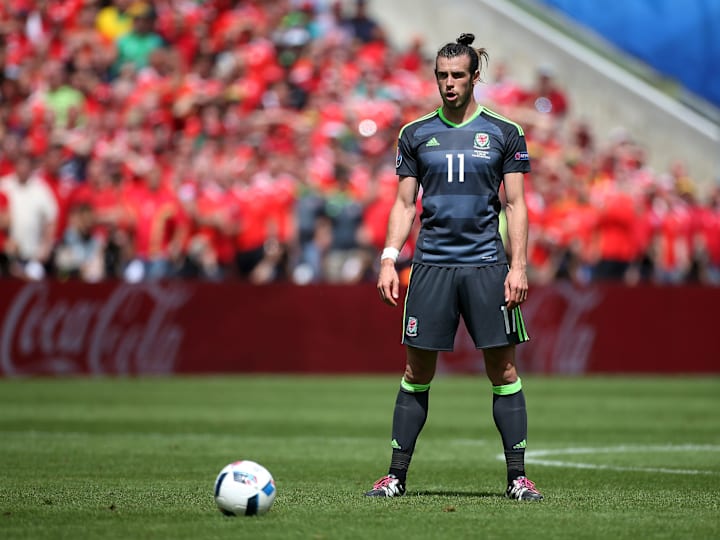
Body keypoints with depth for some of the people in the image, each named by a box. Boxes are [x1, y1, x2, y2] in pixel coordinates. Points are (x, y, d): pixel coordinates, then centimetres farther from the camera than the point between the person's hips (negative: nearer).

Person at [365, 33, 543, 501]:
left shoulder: (504, 132, 4)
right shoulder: (416, 134, 9)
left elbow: (516, 205, 3)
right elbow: (404, 204, 11)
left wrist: (518, 266, -6)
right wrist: (389, 259, 0)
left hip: (487, 264, -1)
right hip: (431, 265, 1)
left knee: (504, 370, -1)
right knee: (417, 373, 2)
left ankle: (518, 476, 3)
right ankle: (397, 475, 7)